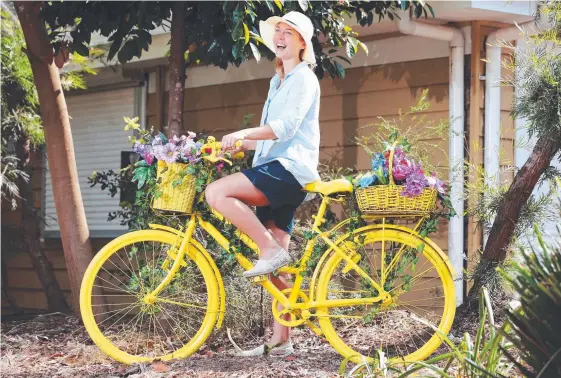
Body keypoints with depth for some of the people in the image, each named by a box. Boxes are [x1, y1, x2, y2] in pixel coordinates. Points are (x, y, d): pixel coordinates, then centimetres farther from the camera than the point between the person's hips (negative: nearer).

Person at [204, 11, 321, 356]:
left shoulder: (303, 78, -3)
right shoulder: (278, 82, 25)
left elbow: (287, 126, -18)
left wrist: (242, 133, -27)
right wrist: (237, 144, 16)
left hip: (291, 168, -9)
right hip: (276, 172, 9)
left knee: (217, 192, -25)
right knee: (277, 267, 4)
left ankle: (271, 250, -19)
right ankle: (280, 341, 5)